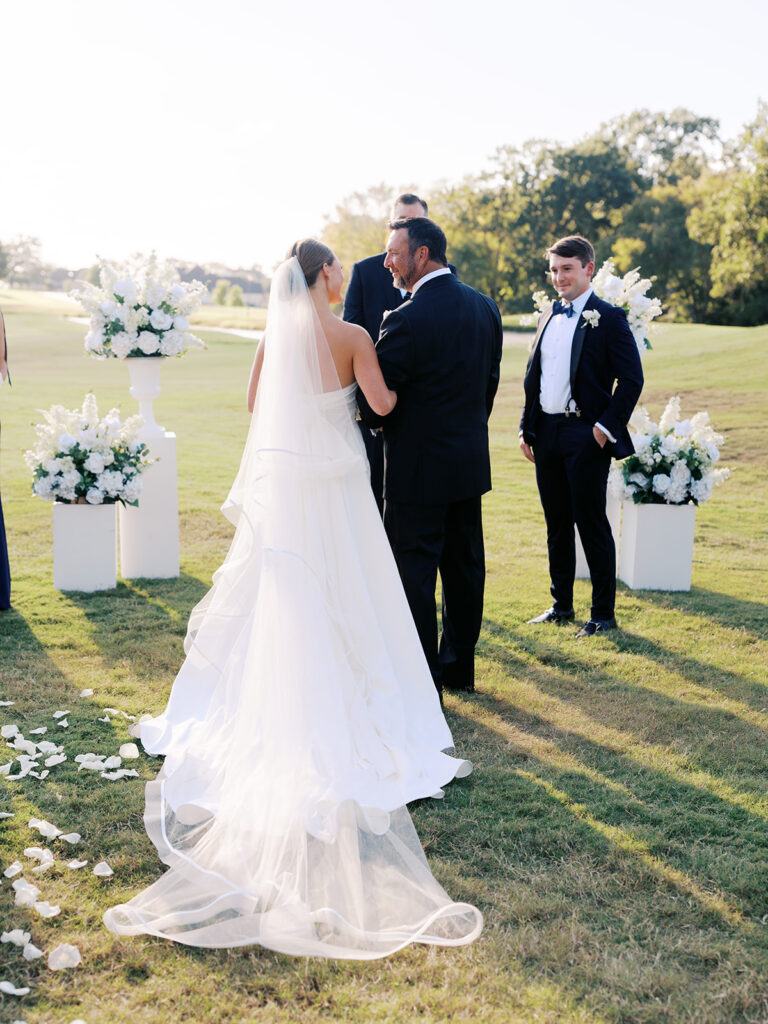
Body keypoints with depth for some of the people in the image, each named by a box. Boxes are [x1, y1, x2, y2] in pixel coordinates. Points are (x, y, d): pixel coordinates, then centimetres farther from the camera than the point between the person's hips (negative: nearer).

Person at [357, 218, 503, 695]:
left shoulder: (406, 320, -20)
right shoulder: (485, 307, 4)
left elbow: (375, 401, -15)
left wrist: (376, 422, 7)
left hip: (419, 465, -8)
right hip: (472, 460, 8)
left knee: (414, 571, 2)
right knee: (465, 565, 16)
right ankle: (459, 664, 29)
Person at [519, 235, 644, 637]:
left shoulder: (608, 318, -6)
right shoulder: (548, 316, 14)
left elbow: (632, 379, -10)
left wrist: (605, 427, -14)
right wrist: (526, 427, 12)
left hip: (585, 434, -6)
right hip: (546, 433, 7)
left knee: (591, 523, -1)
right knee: (557, 523, 13)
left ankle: (603, 613, 9)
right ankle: (561, 605, 24)